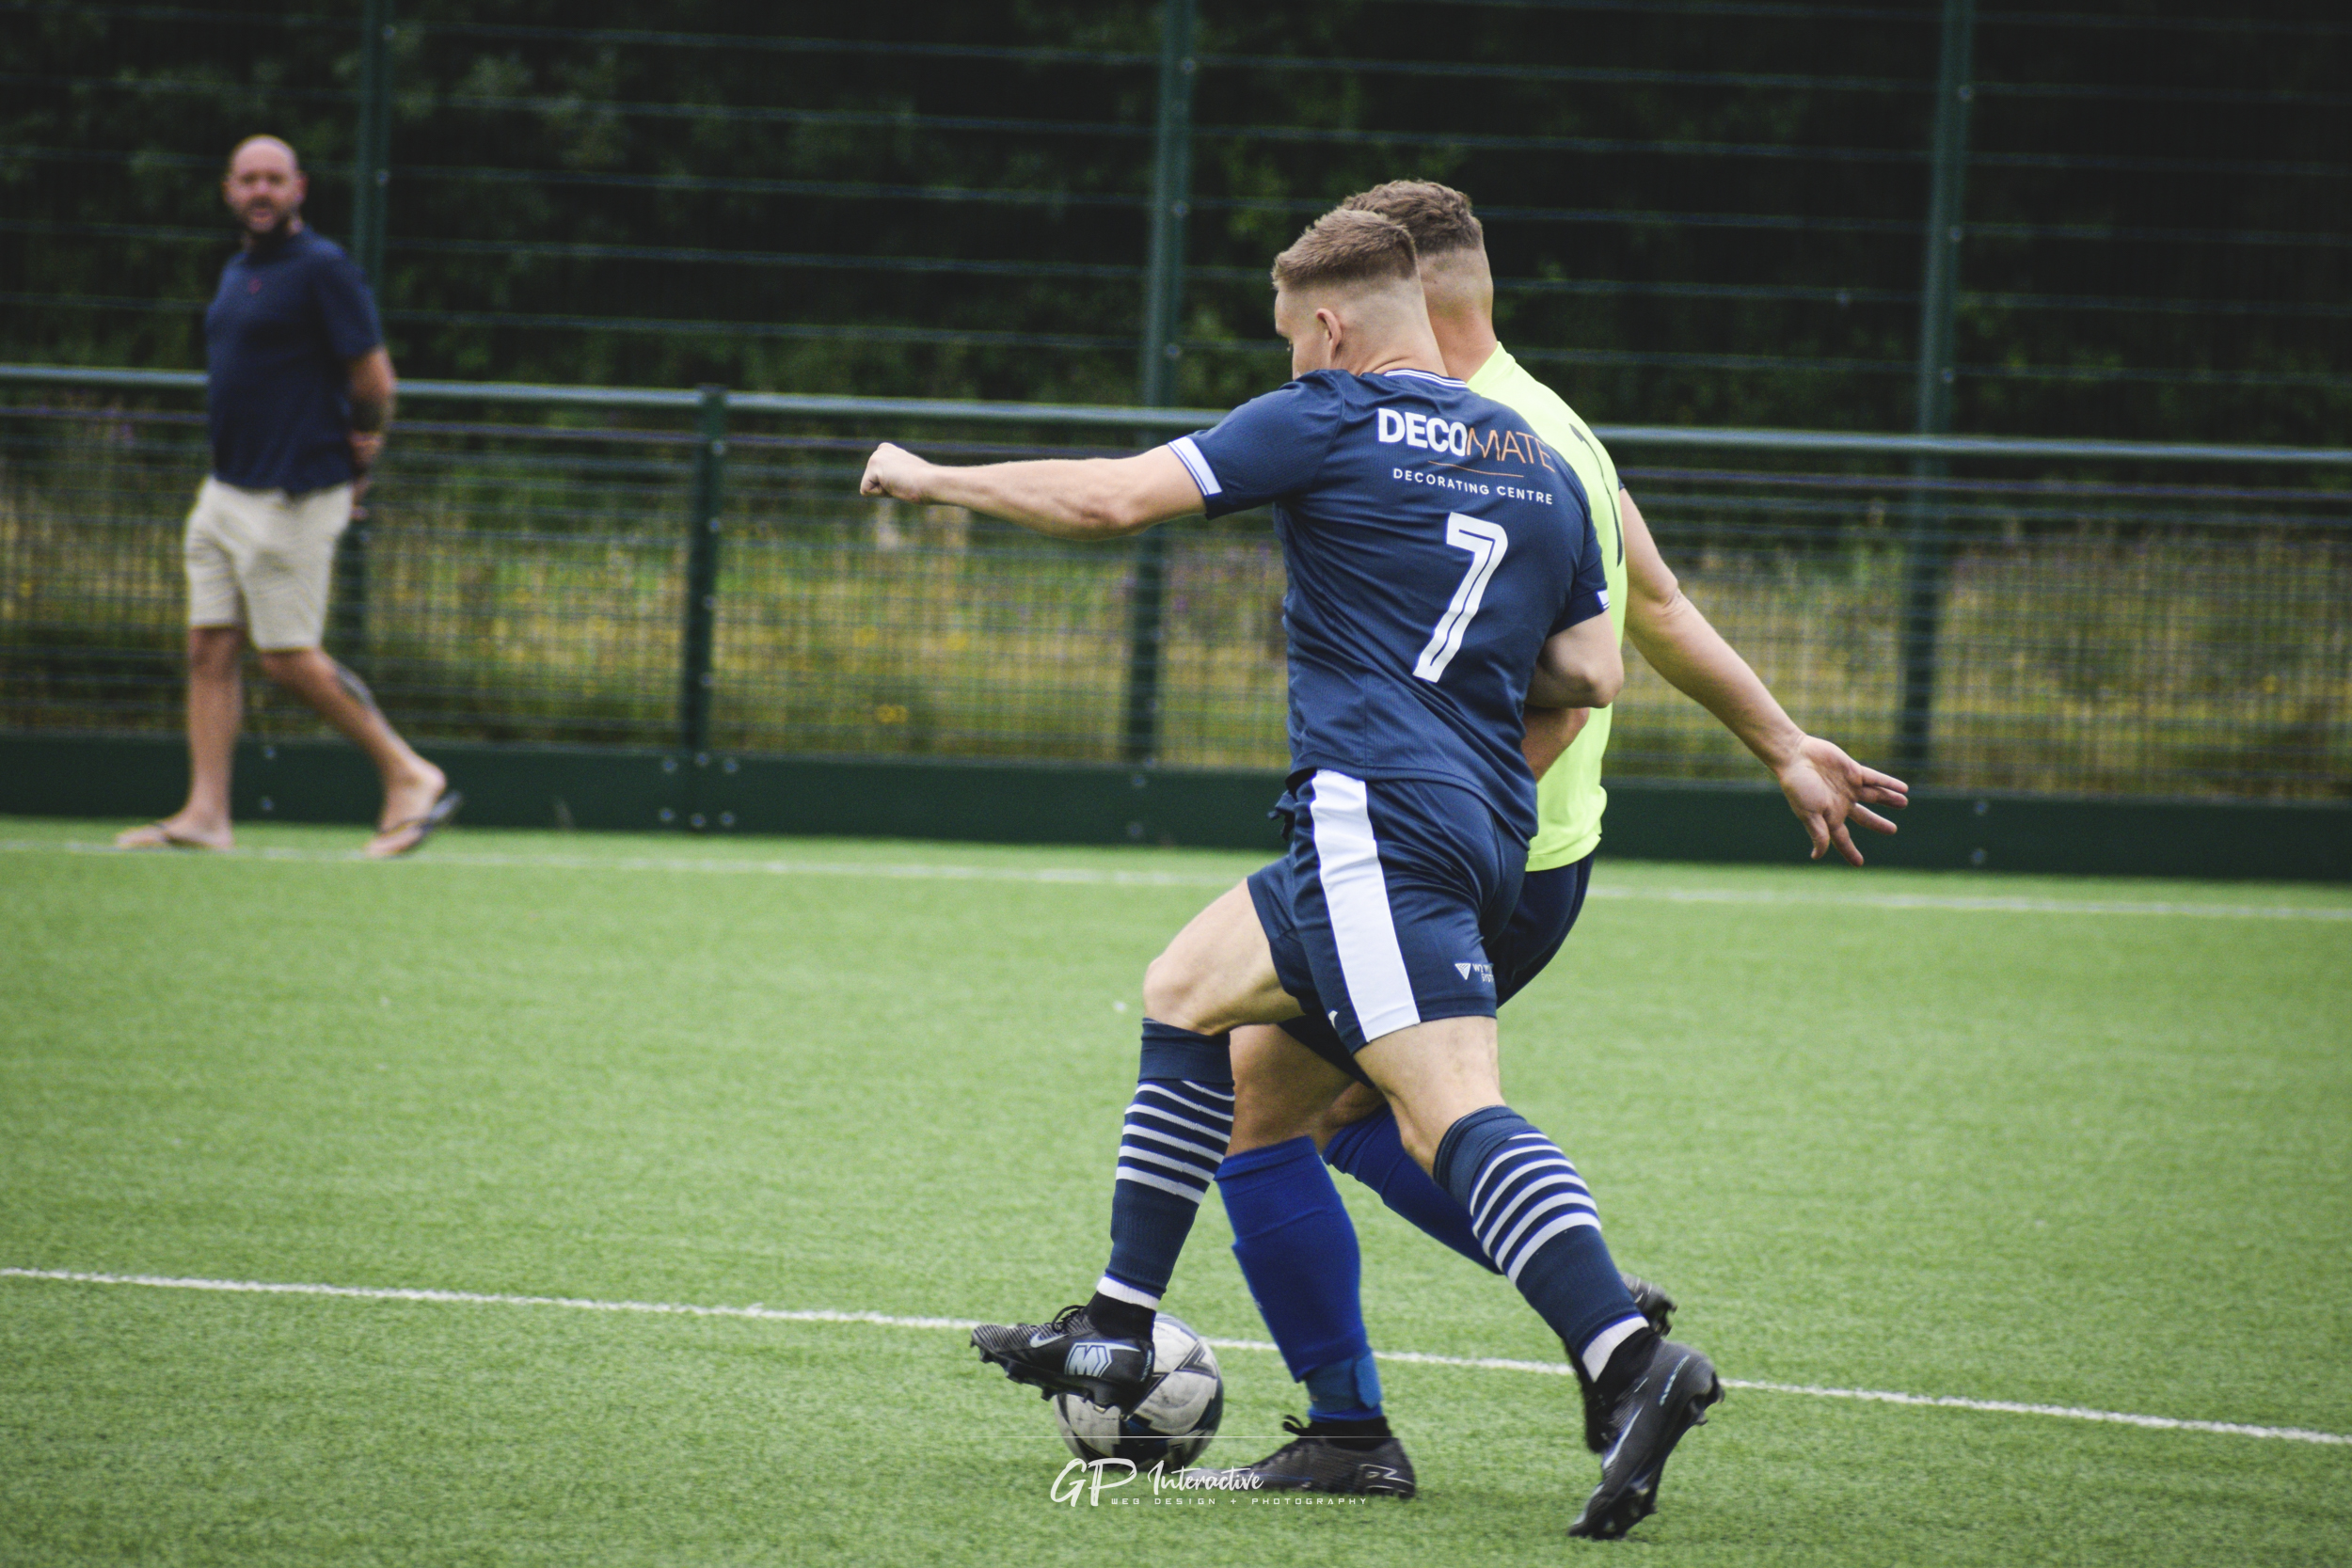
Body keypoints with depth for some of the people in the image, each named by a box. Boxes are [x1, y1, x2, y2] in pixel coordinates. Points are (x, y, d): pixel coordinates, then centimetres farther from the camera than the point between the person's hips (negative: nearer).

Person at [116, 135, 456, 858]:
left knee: (288, 657, -8)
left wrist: (363, 441, -1)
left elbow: (373, 378, -14)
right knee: (210, 649, 3)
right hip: (228, 492, 9)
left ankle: (409, 777, 2)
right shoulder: (236, 272, 16)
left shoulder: (322, 269, -12)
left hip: (291, 498, -9)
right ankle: (205, 813, 3)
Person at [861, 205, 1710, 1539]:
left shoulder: (1329, 423, -2)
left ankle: (1639, 1363, -33)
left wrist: (928, 479, 9)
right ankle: (1116, 1334, 25)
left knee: (1455, 1112, -19)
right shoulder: (1541, 464, 18)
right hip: (1491, 821, 9)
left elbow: (1110, 499, -4)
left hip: (1379, 817, -9)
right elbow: (1593, 671, 16)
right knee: (1185, 995, 22)